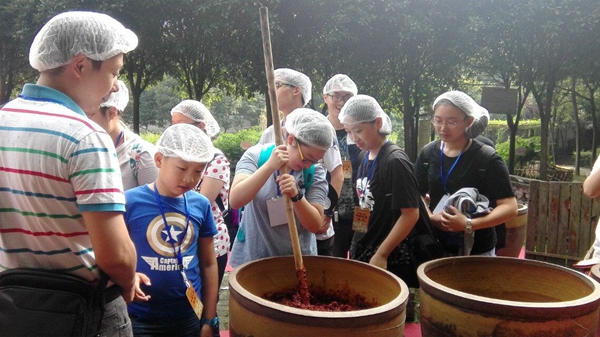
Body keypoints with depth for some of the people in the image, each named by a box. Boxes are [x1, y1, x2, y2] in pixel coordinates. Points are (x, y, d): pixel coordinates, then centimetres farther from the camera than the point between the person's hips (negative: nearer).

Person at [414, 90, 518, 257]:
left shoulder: (487, 158, -12)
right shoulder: (428, 153, 0)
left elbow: (509, 207, -14)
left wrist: (469, 225, -26)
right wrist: (430, 218, -14)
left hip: (476, 251, -3)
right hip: (436, 247, 4)